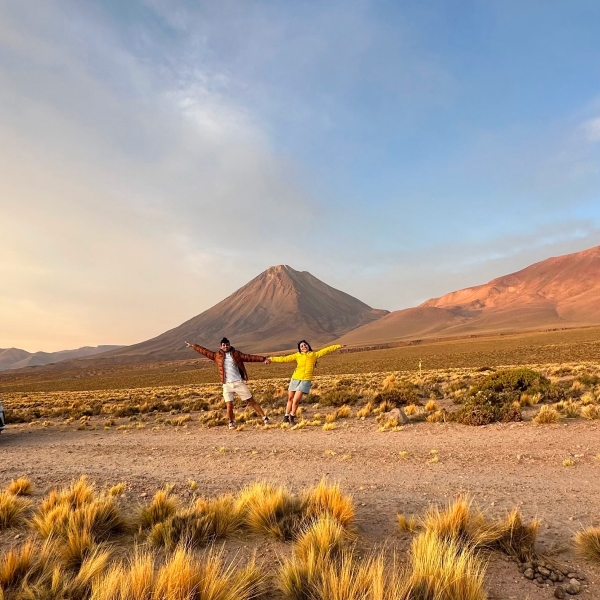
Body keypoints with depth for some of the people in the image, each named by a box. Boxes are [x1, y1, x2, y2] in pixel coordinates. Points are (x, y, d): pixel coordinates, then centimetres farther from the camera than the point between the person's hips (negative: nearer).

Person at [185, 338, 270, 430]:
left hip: (239, 382, -1)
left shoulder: (236, 353, 4)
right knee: (229, 405, -6)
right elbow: (205, 351, 16)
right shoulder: (217, 356, 8)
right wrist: (193, 346, 20)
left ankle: (264, 418, 8)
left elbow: (249, 357, 0)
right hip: (227, 385, 1)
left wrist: (263, 359, -8)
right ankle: (231, 422, 20)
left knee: (251, 401, 1)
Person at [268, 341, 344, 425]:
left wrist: (338, 346, 5)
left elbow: (326, 350, 7)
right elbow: (284, 359, 10)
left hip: (306, 380, -2)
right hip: (295, 379, 2)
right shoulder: (297, 355, 9)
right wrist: (272, 359, 8)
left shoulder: (314, 355, 8)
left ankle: (292, 417, 13)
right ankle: (286, 416, 28)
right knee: (290, 399, 11)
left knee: (296, 400, -9)